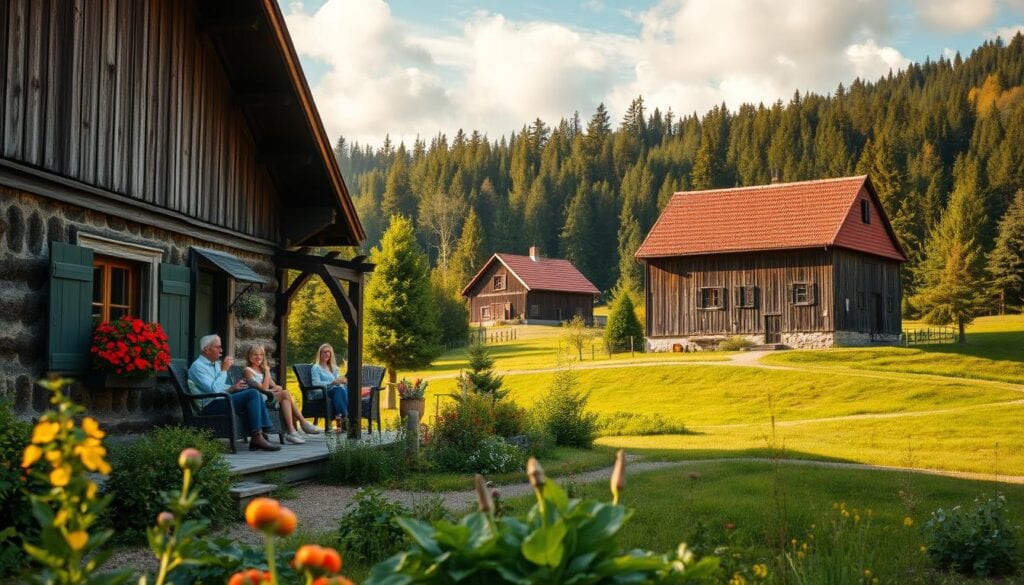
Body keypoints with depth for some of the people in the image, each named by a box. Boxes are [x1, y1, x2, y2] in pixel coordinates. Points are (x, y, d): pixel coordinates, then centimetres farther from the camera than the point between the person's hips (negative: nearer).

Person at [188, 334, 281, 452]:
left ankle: (263, 430, -13)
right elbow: (214, 390, -21)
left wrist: (232, 388, 6)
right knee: (253, 394, -20)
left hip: (223, 399, 9)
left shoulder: (216, 364, 20)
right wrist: (224, 370, -15)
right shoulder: (197, 366, -9)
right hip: (211, 406, -9)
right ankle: (256, 436, -22)